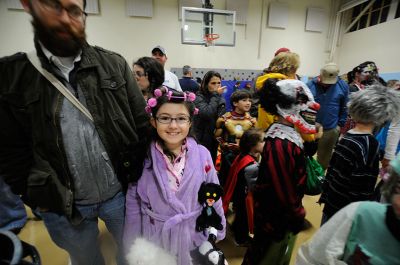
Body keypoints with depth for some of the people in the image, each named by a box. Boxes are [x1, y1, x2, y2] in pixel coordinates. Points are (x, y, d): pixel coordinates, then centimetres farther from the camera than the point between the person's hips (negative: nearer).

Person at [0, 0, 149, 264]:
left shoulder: (114, 65, -5)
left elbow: (141, 124, -6)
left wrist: (138, 178, -6)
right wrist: (38, 199, -3)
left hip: (121, 192, 0)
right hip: (62, 208, 1)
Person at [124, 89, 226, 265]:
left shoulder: (202, 155, -16)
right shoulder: (143, 157, -15)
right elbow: (133, 204, -5)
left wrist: (216, 234, 4)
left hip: (193, 237, 1)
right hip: (154, 239, 0)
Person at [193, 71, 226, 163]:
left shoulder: (221, 99, 7)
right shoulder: (199, 97, -10)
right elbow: (207, 113, -27)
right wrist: (215, 95, -19)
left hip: (214, 140, 6)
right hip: (201, 140, -5)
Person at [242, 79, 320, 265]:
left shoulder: (289, 132, -2)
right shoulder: (280, 144, -32)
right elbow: (282, 188, -24)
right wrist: (297, 214, -15)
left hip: (285, 210, 8)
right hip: (275, 214, -8)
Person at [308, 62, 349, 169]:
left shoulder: (343, 86, -2)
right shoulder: (310, 85, -9)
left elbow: (345, 108, 6)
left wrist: (340, 124, 4)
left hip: (331, 130, 2)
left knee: (325, 157, 17)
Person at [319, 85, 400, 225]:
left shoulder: (346, 137, -4)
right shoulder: (370, 145, -21)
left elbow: (332, 171, 3)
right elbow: (362, 190, -19)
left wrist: (326, 195, 13)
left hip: (332, 202, 5)